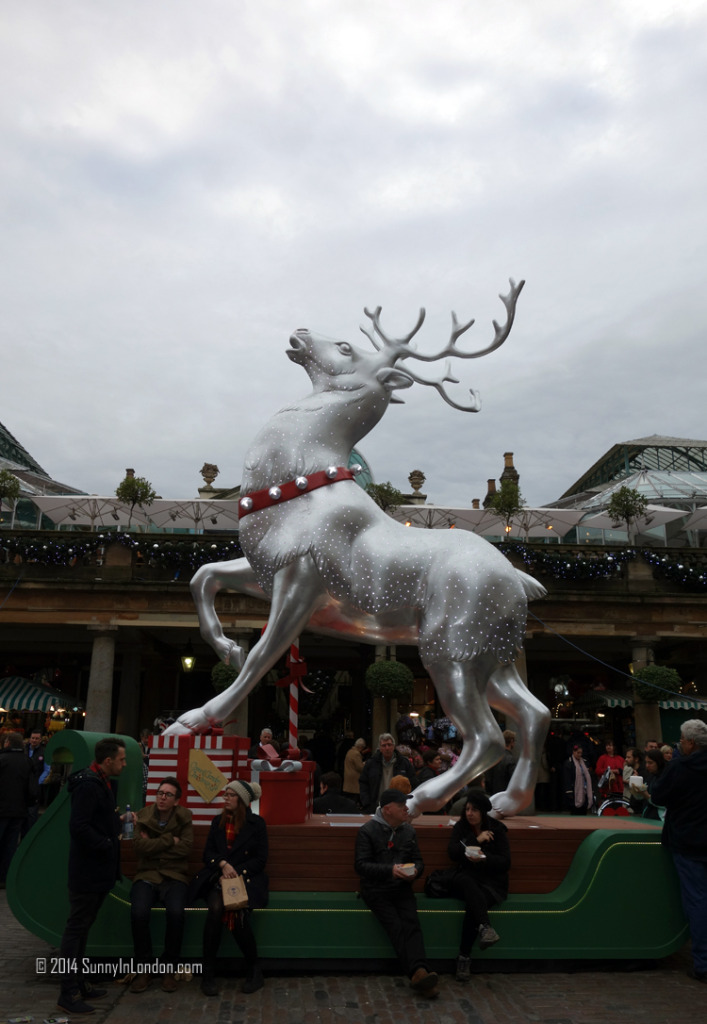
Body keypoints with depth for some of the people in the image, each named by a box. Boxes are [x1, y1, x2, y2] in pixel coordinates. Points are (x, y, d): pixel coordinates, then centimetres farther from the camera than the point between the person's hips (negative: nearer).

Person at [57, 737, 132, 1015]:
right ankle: (69, 994, 9)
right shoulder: (88, 785, -20)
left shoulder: (101, 783, 12)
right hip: (87, 871, -10)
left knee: (82, 927, 18)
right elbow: (78, 826, -27)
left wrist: (119, 820, 6)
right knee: (76, 927, 0)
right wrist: (107, 845, -19)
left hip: (96, 871, 10)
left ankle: (78, 982, 29)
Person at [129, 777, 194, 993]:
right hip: (147, 875, 1)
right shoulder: (144, 816, 3)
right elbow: (139, 846, -10)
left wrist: (153, 846, -9)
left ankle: (169, 970, -8)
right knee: (138, 912, -29)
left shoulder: (184, 818, 3)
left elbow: (185, 848, -9)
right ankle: (143, 969, -7)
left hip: (174, 877, 0)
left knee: (176, 912, -30)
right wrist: (170, 840, -11)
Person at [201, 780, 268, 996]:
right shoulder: (217, 822, 15)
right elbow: (207, 854, 11)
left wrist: (236, 873, -10)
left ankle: (254, 971, -7)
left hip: (248, 879, -3)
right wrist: (223, 864, -10)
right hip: (220, 878, 3)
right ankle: (208, 973, -17)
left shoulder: (256, 823, 3)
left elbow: (260, 860, 1)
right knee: (215, 909, -29)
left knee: (238, 916, -29)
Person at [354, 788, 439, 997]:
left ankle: (419, 972, -37)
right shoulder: (368, 831, -4)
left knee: (412, 924, -22)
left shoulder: (408, 830, 14)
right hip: (376, 891, -4)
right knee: (396, 927, -24)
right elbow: (360, 865, -10)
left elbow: (418, 861, 19)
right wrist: (390, 870, -22)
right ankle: (418, 973, -34)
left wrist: (415, 871, -7)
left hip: (402, 889, 4)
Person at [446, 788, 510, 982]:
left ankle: (464, 957, -26)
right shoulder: (461, 827, 9)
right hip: (467, 877, 2)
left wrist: (484, 858, -22)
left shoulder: (497, 829, 2)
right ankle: (485, 927, -53)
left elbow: (505, 863, -4)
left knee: (472, 903, -33)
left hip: (493, 882, -1)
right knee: (468, 883, -37)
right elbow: (452, 852, -5)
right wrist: (476, 841, -14)